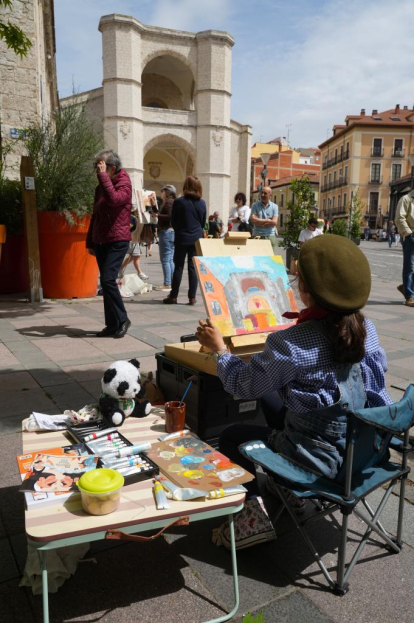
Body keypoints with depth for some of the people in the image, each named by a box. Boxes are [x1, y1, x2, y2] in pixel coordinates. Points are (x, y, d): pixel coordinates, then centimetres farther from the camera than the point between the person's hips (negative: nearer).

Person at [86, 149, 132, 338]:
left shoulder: (124, 184, -6)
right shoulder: (100, 187, 15)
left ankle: (122, 319, -3)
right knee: (105, 282, 6)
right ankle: (112, 324, 13)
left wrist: (103, 176, -22)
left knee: (108, 279, -18)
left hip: (117, 241, -7)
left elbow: (113, 199, -30)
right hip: (100, 241, 8)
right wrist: (90, 242, 18)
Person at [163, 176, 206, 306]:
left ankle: (173, 296, 7)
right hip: (197, 239, 2)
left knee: (178, 267, 4)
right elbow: (203, 222, 11)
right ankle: (192, 297, 5)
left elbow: (173, 222, 0)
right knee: (193, 267, 5)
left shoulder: (179, 202, -8)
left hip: (182, 238, -2)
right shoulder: (202, 203, 2)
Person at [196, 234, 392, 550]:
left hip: (323, 458, -6)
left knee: (231, 437, 17)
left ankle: (252, 514, 8)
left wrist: (219, 348, 3)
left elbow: (243, 385, -13)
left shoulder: (291, 344, -27)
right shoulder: (367, 328, -8)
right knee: (272, 398, 28)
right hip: (366, 447, 7)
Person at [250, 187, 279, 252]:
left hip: (271, 236, 1)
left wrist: (259, 221, -4)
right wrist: (268, 220, -4)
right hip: (257, 236, -1)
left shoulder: (274, 206, 9)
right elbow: (253, 220, -6)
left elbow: (274, 222, -3)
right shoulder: (255, 205, 7)